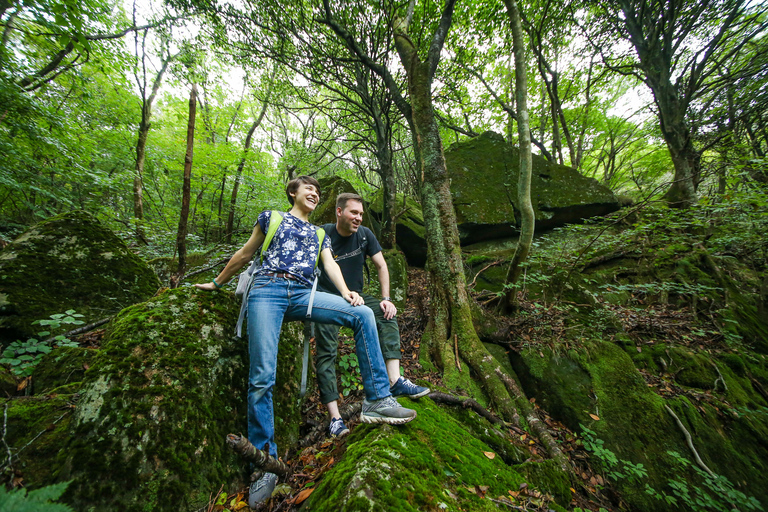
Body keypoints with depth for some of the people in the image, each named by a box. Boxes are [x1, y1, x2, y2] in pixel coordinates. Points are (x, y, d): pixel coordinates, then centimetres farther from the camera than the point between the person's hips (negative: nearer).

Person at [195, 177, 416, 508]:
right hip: (268, 290, -2)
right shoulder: (271, 218, 19)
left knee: (363, 313, -18)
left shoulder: (320, 234, 27)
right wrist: (217, 283, 29)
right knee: (262, 376, -11)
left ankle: (377, 400, -16)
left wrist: (346, 292, -6)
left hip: (303, 295, 3)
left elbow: (329, 264, 13)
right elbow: (245, 254, 24)